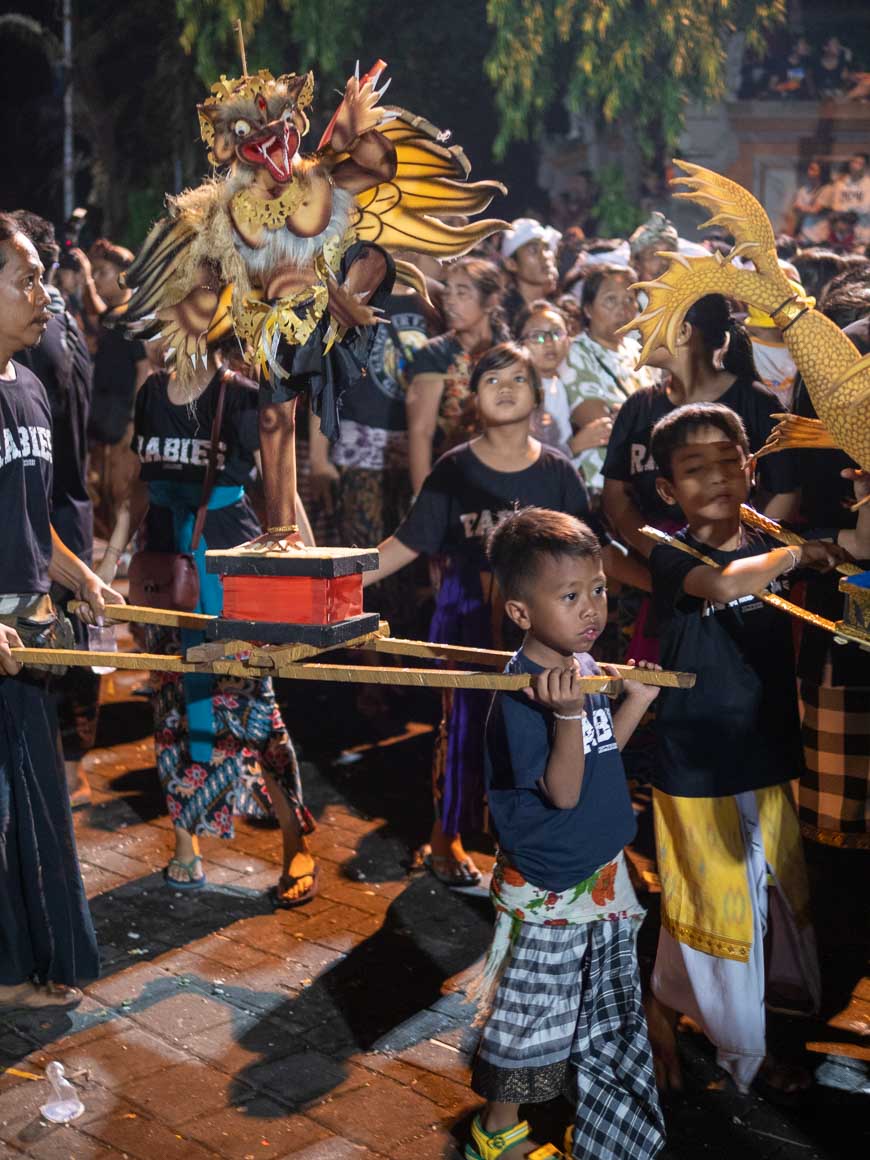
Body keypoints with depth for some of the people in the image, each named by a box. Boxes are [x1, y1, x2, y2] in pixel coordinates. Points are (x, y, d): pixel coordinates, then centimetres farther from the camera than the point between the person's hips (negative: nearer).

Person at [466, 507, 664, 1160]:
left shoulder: (585, 667, 0)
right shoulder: (522, 692, -26)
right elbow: (561, 791, -27)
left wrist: (638, 697, 2)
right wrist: (568, 712, -40)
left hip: (600, 872, 8)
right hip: (547, 887, -8)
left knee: (602, 1009, 23)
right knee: (532, 1012, 10)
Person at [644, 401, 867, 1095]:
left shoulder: (769, 540, 3)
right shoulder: (674, 556, -17)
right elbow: (722, 583, -37)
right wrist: (795, 555, -26)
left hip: (768, 758, 6)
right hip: (698, 770, -6)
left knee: (775, 896, 19)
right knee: (714, 905, 6)